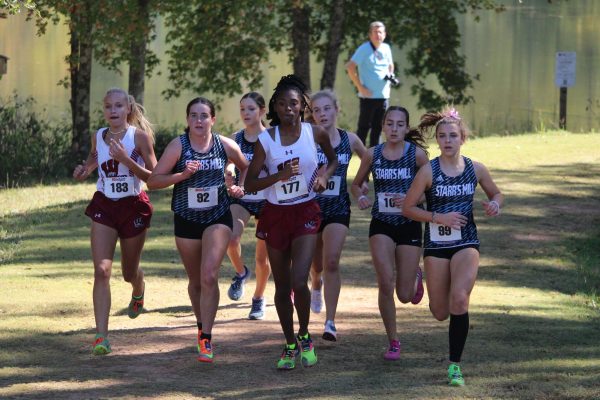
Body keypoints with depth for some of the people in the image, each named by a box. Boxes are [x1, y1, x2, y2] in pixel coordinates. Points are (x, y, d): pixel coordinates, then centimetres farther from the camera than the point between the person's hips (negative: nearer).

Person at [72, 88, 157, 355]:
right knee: (102, 270, -15)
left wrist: (126, 160, -27)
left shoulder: (139, 136, -12)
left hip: (133, 206, -2)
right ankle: (101, 336, -19)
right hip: (104, 206, 2)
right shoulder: (98, 137, 0)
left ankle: (138, 293, 56)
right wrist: (85, 169, 1)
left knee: (129, 272, 16)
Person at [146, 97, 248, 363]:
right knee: (196, 280, 13)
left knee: (209, 275, -17)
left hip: (218, 218, -1)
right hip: (186, 219, 1)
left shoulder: (225, 146, -5)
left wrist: (241, 187, -4)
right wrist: (183, 175, -24)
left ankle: (206, 339, -14)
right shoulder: (178, 146, -10)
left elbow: (245, 167, 15)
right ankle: (202, 327, 36)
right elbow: (153, 181, -11)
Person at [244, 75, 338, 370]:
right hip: (275, 213, 1)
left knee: (299, 282, -17)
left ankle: (304, 335, 9)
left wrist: (325, 175, -3)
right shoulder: (265, 140, -7)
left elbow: (333, 159, 17)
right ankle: (290, 345, 25)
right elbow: (249, 184, -7)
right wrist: (280, 176, -22)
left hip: (305, 213, -1)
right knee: (282, 286, 9)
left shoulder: (316, 133, -4)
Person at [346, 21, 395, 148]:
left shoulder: (386, 48, 9)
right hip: (368, 95, -6)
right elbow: (350, 67, -15)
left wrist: (390, 75, 5)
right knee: (364, 127, -3)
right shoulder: (364, 49, -9)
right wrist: (360, 87, -16)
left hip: (383, 95, 6)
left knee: (378, 127, 10)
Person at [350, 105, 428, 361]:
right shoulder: (373, 154, -2)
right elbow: (356, 184, 11)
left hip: (409, 225, -1)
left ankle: (416, 277, 42)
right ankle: (393, 342, 1)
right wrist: (361, 198, -10)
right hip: (381, 226, 1)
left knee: (405, 296, 3)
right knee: (385, 284, -15)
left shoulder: (416, 154, -7)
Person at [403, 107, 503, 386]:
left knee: (459, 300, -22)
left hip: (466, 243, 0)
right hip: (436, 245, 0)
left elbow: (496, 194, 15)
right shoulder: (429, 171, -9)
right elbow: (408, 208, -5)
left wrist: (495, 204, -8)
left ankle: (455, 364, -10)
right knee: (440, 313, 7)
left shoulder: (476, 170, -2)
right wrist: (439, 218, -17)